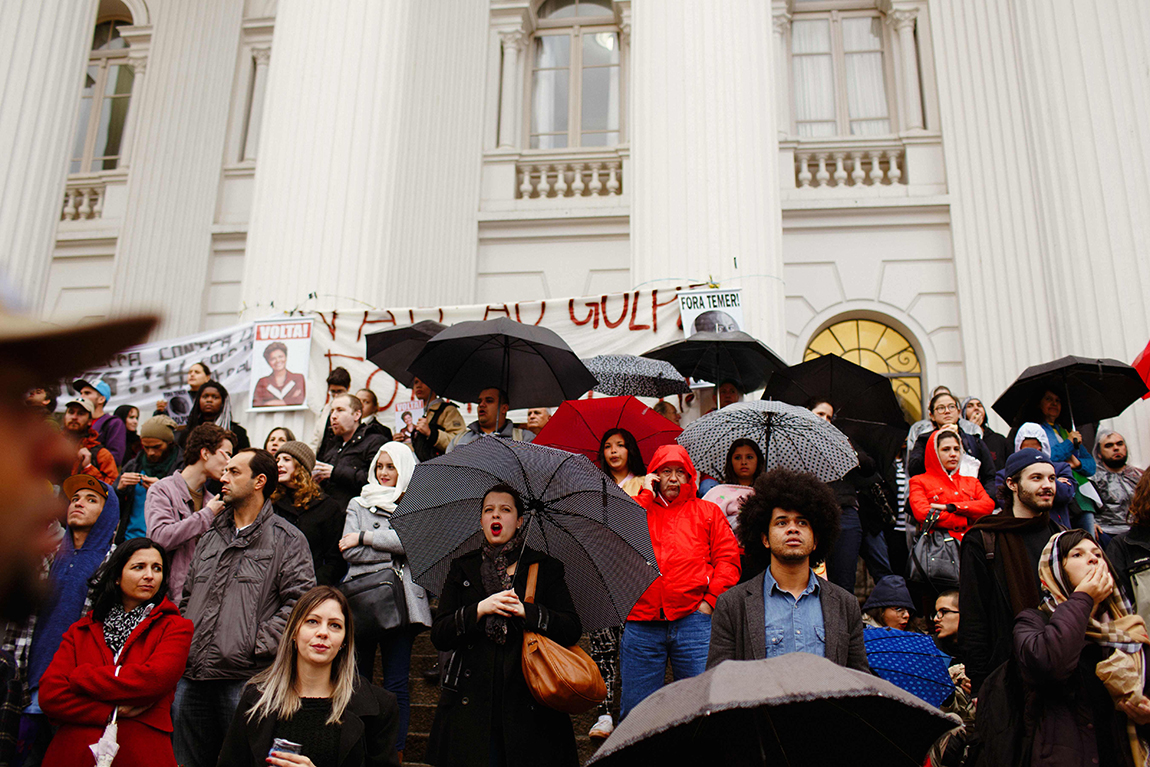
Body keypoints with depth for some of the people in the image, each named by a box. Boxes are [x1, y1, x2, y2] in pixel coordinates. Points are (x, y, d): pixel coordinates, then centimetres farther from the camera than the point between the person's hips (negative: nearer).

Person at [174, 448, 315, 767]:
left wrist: (257, 645, -15)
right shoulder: (211, 536, 18)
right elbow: (188, 595, 23)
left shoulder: (287, 539, -2)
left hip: (245, 680, -6)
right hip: (191, 675, 6)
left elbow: (300, 601, -11)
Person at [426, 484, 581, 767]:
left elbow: (573, 630, -4)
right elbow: (439, 635, 2)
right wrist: (480, 609, -13)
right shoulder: (462, 569, 11)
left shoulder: (544, 568, 6)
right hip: (472, 704, 1)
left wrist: (525, 611, -16)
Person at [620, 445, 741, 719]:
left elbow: (728, 558, 9)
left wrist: (711, 599, -4)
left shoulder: (708, 511, 18)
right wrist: (646, 495, 4)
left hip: (693, 619, 0)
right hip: (641, 622, 0)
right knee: (635, 708, 3)